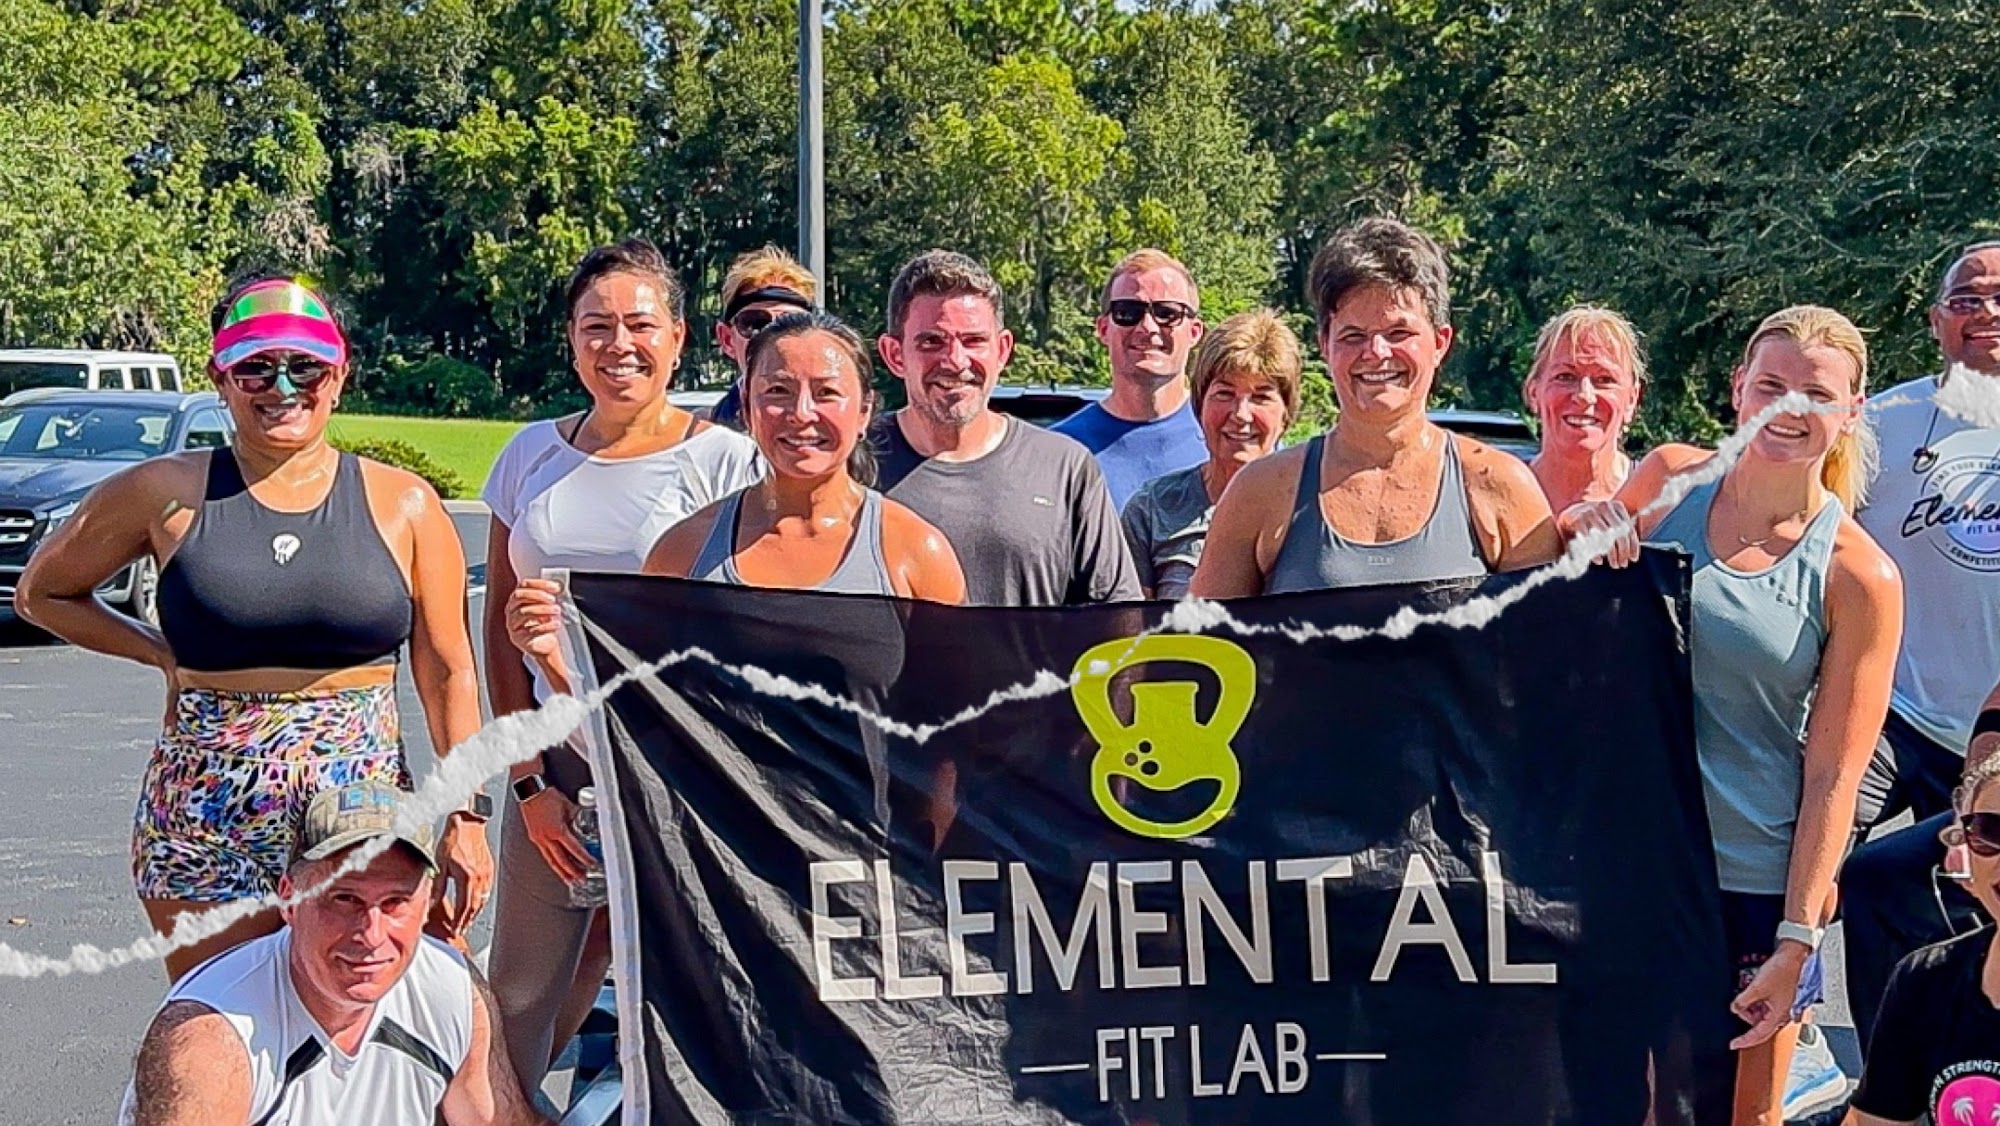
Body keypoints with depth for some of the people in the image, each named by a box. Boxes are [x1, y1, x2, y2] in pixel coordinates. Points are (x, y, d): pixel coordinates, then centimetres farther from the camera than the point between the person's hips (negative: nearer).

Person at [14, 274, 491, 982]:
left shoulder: (402, 504, 4)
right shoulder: (168, 494, 3)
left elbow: (448, 673, 6)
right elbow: (41, 592, 16)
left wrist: (467, 817, 1)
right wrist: (161, 653, 5)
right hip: (204, 826, 0)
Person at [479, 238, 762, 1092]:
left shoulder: (725, 463, -4)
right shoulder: (533, 453, 8)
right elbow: (500, 627, 10)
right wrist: (529, 781, 3)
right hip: (553, 762, 4)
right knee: (517, 1007, 8)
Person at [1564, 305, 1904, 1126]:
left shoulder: (1859, 577, -9)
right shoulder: (1666, 479, -1)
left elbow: (1833, 773, -9)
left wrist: (1798, 940, -12)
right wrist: (1585, 534, -7)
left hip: (1753, 884, -2)